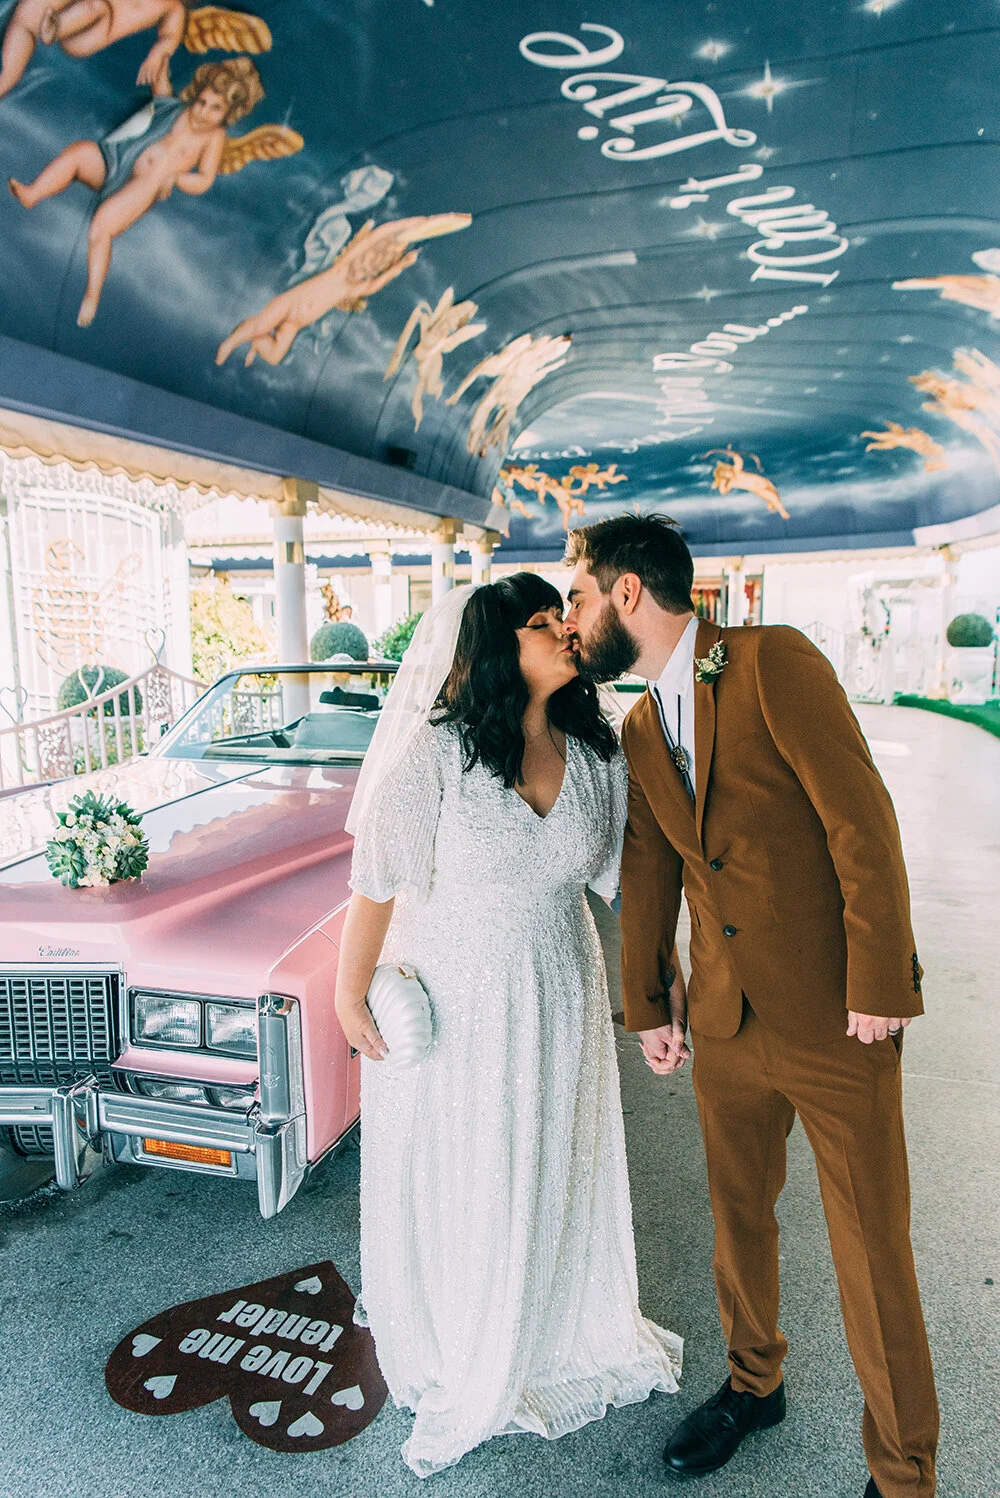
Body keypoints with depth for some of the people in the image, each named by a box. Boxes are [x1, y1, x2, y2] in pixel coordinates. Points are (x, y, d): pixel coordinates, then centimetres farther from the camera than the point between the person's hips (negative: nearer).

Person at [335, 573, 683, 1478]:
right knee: (454, 1181, 15)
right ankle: (457, 1364, 43)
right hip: (452, 999, -4)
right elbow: (379, 879, -14)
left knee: (560, 1168, 21)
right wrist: (351, 997, -9)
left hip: (559, 995, 4)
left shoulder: (595, 756, -4)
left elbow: (625, 873, 6)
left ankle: (573, 1329, 49)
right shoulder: (436, 750, -20)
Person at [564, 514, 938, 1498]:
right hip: (726, 1022, 6)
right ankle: (753, 1382, 46)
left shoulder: (773, 661, -13)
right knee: (738, 1218, 21)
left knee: (871, 1252, 8)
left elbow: (862, 818, -16)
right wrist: (646, 1004, 17)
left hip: (835, 1023, -6)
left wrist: (880, 984, -16)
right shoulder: (640, 730, 8)